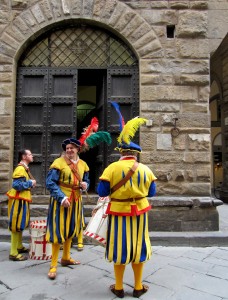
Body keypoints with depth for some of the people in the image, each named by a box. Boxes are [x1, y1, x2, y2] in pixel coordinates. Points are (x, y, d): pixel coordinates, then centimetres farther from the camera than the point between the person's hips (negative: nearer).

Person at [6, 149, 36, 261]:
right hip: (19, 201, -10)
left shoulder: (24, 168, 14)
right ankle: (13, 253, 4)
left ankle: (19, 247, 32)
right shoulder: (20, 169, -18)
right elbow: (17, 185, -27)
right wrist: (30, 183, -19)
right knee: (16, 226, -4)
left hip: (23, 200, 10)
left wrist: (31, 183, 5)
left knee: (21, 225, 19)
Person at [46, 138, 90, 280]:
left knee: (71, 229, 17)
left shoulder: (83, 164, 6)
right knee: (58, 231, -3)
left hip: (76, 201, 6)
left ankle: (66, 258, 36)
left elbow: (87, 181, 16)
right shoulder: (58, 163, -12)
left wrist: (85, 185, -9)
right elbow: (50, 183, -15)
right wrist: (62, 198, -24)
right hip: (61, 200, -6)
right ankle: (53, 265, 10)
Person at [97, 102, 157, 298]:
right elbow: (152, 193, 5)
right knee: (138, 246, 15)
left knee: (120, 246, 11)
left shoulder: (113, 168, -11)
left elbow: (102, 192, -10)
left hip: (119, 212, -2)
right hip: (139, 212, 2)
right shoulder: (145, 169, -3)